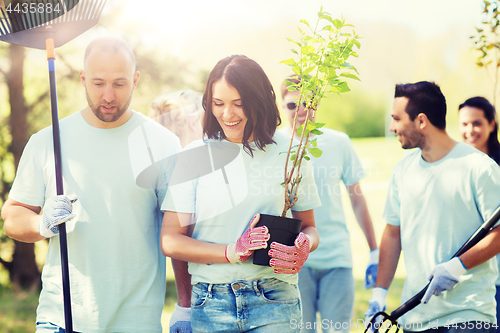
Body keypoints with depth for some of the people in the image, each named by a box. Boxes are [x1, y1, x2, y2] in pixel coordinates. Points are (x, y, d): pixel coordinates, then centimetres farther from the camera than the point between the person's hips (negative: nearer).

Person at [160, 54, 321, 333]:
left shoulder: (289, 153, 3)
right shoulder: (195, 156, 2)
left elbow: (309, 227, 13)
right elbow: (170, 241, -1)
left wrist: (303, 248, -11)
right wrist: (232, 252, -16)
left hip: (274, 301, 0)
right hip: (211, 305, 1)